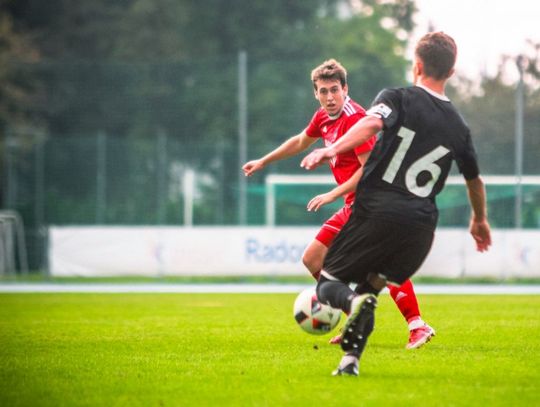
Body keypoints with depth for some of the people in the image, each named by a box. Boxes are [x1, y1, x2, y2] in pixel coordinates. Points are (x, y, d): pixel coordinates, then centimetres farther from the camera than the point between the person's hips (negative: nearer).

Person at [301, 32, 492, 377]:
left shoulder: (397, 99, 3)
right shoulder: (459, 126, 17)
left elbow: (371, 123, -20)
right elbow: (475, 180, 30)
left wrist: (332, 150, -32)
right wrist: (480, 220, 47)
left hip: (376, 212, -4)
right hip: (421, 227, 4)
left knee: (328, 281, 11)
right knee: (370, 286, 21)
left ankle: (353, 301, -24)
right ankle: (351, 359, 1)